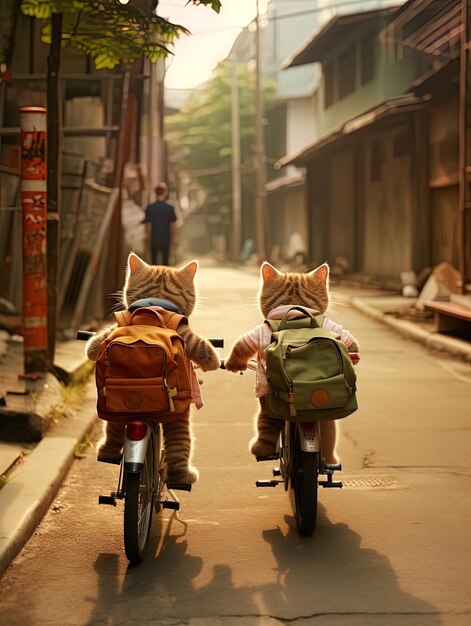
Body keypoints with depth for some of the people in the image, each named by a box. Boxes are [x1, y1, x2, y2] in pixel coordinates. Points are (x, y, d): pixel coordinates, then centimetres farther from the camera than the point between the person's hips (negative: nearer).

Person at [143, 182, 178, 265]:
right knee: (165, 262, 9)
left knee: (154, 262, 10)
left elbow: (148, 224, -6)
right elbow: (173, 224, -5)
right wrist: (174, 237, 6)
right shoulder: (170, 208, -10)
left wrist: (148, 237, 7)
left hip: (154, 239, 0)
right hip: (166, 239, 0)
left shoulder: (150, 207, -8)